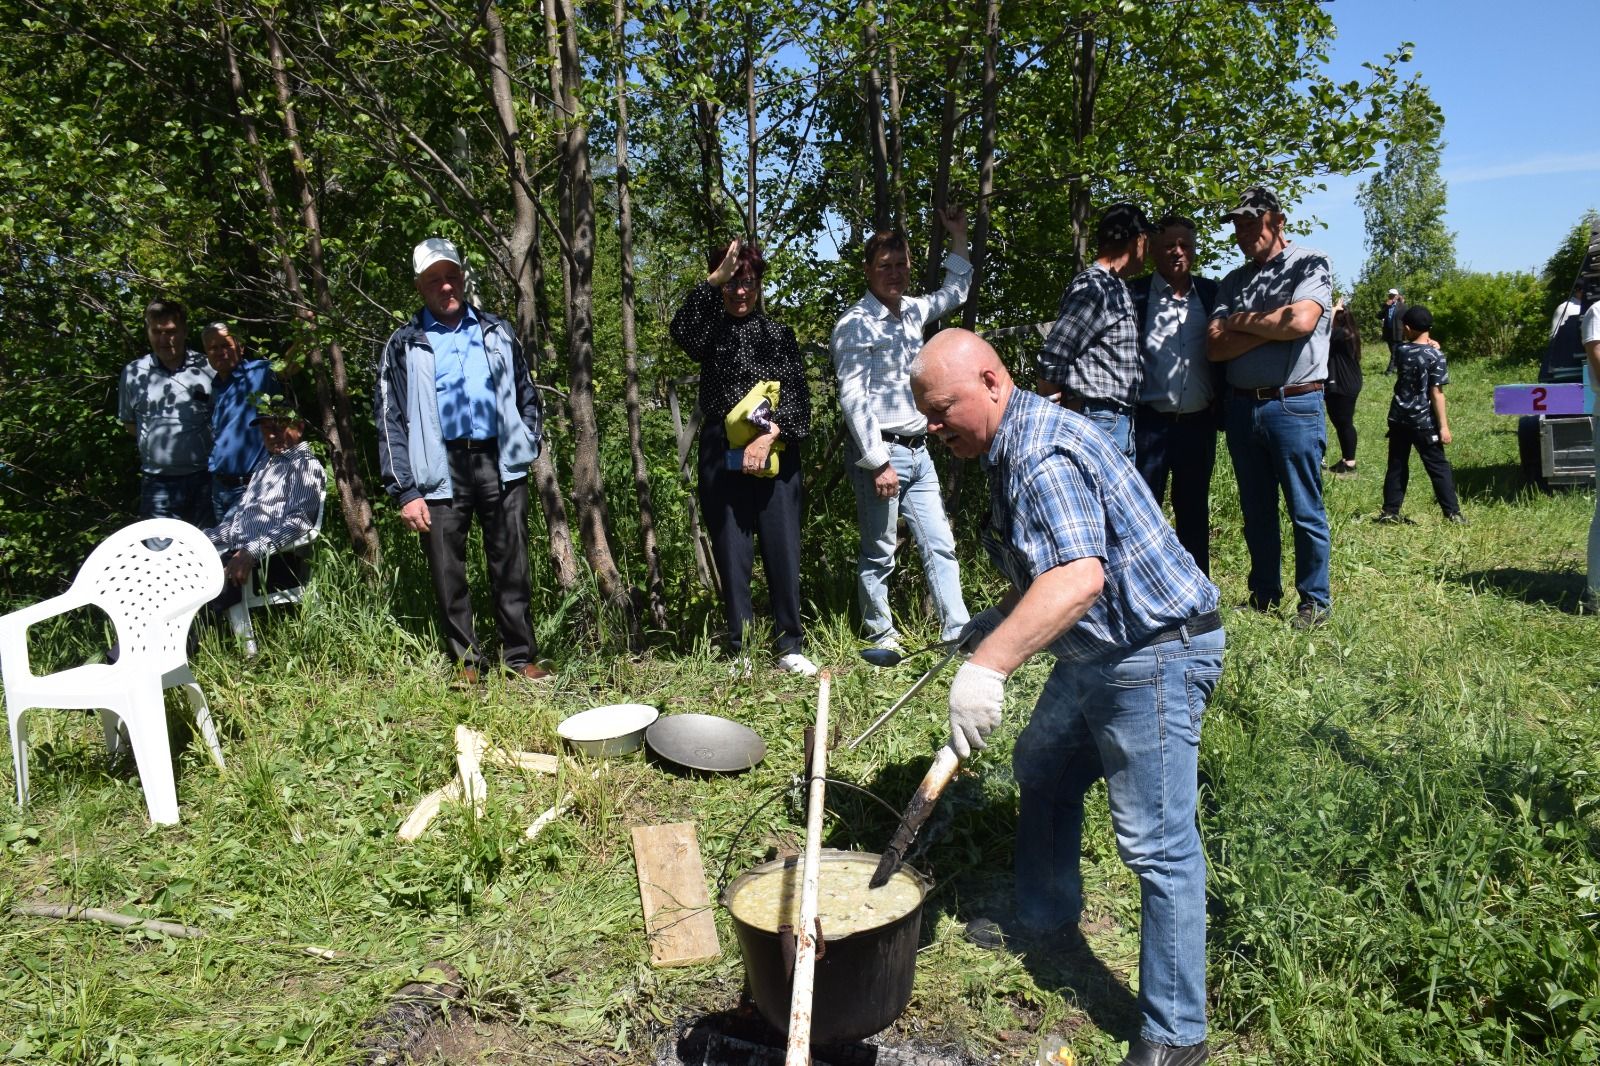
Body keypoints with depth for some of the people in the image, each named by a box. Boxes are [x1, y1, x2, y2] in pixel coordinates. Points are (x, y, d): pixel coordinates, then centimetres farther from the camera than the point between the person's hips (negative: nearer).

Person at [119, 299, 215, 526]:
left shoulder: (208, 369, -3)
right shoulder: (133, 373, 4)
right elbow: (129, 421, 18)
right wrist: (155, 440, 7)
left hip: (205, 479, -1)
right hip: (158, 484, 1)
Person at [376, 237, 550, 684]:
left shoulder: (497, 332, 14)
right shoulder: (404, 346, 8)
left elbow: (526, 396, 20)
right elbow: (390, 420, 4)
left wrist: (527, 448, 7)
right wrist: (404, 491, -3)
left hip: (499, 465, 1)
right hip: (441, 472, -1)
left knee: (512, 567, 2)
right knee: (448, 575, 3)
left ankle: (521, 659, 11)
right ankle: (466, 663, 15)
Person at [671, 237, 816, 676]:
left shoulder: (779, 335, 11)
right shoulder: (712, 333, 9)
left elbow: (798, 394, 1)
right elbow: (681, 330, -15)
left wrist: (769, 435, -13)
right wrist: (714, 279, -17)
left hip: (775, 458, 1)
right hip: (723, 458, 0)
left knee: (783, 551, 0)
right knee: (732, 556, 2)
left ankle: (790, 647, 9)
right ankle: (740, 651, 11)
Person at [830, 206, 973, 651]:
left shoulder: (911, 311, 13)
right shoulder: (856, 324, -10)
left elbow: (954, 294, 34)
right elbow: (853, 398, -16)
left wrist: (959, 239, 26)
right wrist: (878, 462, -19)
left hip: (918, 452, 8)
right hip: (879, 453, -7)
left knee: (941, 546, 6)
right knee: (879, 555, 1)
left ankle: (958, 632, 10)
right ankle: (881, 635, 14)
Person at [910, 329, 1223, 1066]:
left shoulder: (1041, 452, -24)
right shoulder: (1009, 449, 10)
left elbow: (1079, 576, -39)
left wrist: (987, 666, -45)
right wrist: (994, 623, 16)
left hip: (1154, 654, -11)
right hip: (1093, 653, 11)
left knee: (1156, 843, -5)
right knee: (1041, 771, 23)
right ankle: (1045, 920, 43)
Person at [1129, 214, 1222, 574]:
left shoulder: (1212, 294, 8)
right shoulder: (1135, 294, -1)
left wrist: (1222, 403, 5)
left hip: (1198, 423, 3)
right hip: (1149, 422, -3)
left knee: (1194, 513, 12)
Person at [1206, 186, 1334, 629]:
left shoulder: (1309, 264, -1)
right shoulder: (1232, 281, 14)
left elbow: (1301, 320, -19)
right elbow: (1214, 348, 2)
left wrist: (1240, 322, -5)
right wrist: (1271, 328, -10)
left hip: (1294, 404, -5)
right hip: (1242, 405, 5)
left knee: (1305, 510, 1)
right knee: (1256, 509, 13)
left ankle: (1315, 600, 13)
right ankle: (1264, 595, 25)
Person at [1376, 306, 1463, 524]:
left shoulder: (1400, 351, 1)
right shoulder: (1435, 355, -12)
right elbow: (1436, 392, -14)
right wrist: (1444, 426, -12)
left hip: (1399, 419, 4)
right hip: (1424, 421, -4)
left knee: (1397, 466, 11)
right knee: (1438, 467, 1)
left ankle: (1390, 511, 12)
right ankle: (1452, 513, 2)